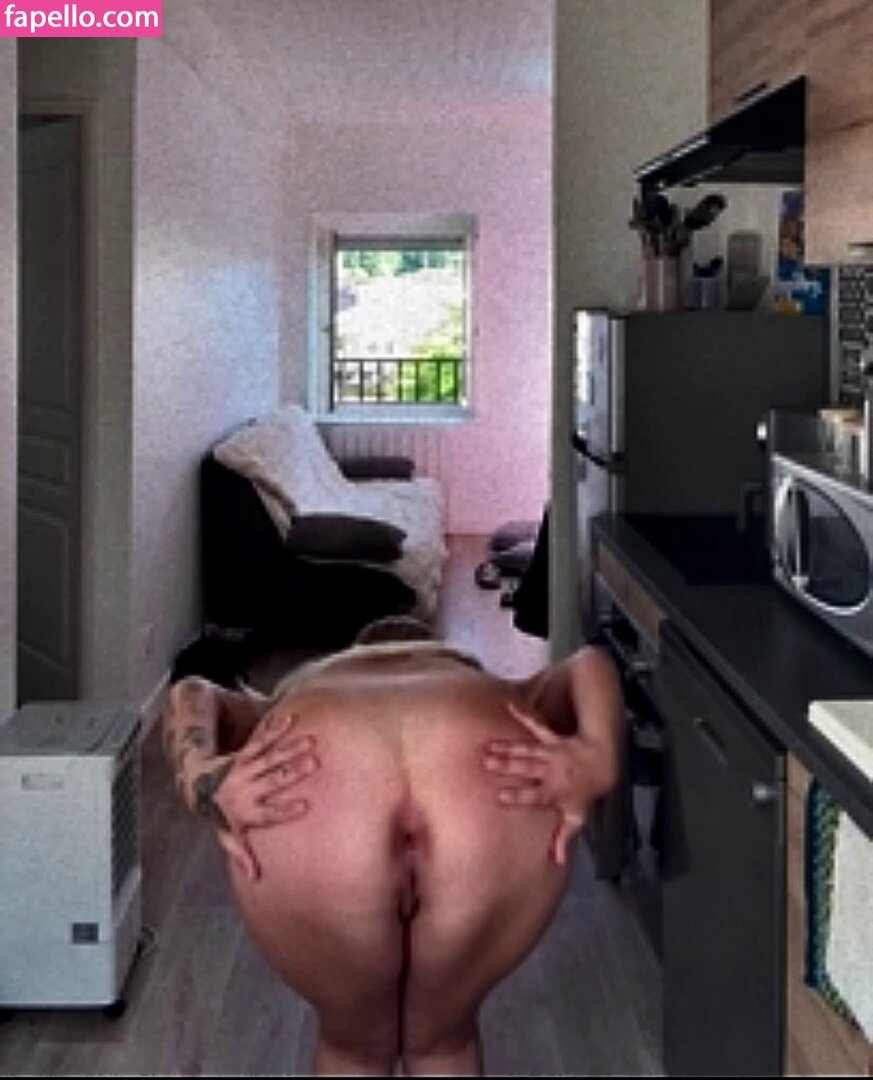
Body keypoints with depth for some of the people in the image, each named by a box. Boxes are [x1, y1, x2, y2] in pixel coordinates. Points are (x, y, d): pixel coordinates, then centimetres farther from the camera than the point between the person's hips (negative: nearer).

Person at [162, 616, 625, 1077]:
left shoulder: (307, 685, 42)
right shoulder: (496, 694, 43)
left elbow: (192, 695, 21)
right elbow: (590, 666, 23)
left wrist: (201, 778, 3)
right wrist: (596, 760, 6)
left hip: (314, 804, 0)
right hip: (487, 795, 0)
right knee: (441, 1040, 32)